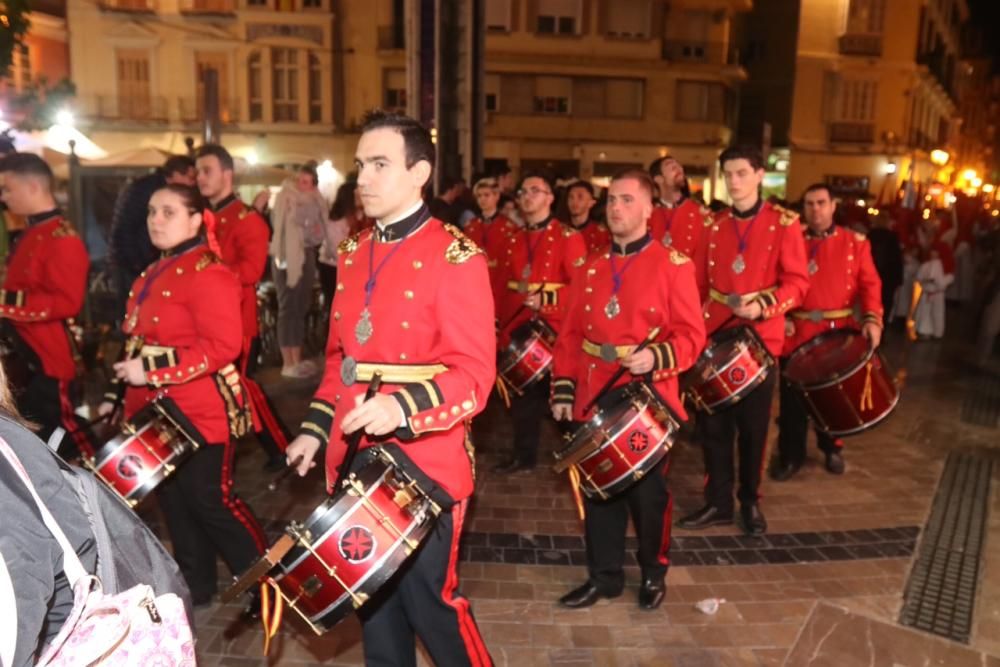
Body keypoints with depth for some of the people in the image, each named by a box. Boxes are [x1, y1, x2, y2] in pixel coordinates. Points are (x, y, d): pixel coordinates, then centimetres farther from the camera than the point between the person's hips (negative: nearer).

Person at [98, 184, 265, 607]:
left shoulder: (208, 273, -16)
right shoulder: (154, 274, 14)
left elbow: (223, 345, -25)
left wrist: (153, 369, -26)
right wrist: (118, 394, 17)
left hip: (200, 411, -9)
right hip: (158, 410, 9)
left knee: (209, 499, -1)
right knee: (174, 499, 16)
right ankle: (195, 584, 32)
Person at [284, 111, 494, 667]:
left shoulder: (456, 258, -13)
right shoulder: (353, 254, 9)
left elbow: (473, 375, -18)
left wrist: (403, 408, -32)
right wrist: (317, 429, 13)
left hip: (425, 465, -6)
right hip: (356, 459, 7)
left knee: (430, 604, 6)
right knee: (372, 602, 19)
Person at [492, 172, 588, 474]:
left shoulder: (568, 237, -5)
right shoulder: (514, 240, 14)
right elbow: (501, 285, 14)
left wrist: (545, 300, -23)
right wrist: (497, 323, 7)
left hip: (553, 331, -5)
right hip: (517, 330, 6)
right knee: (522, 394, 12)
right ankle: (524, 455, 25)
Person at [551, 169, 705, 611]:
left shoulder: (674, 266, -4)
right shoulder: (591, 268, 9)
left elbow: (691, 335, -8)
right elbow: (571, 334, 10)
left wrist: (657, 357, -27)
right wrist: (563, 389, 4)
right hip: (594, 401, 4)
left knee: (649, 494, 10)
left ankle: (654, 574, 31)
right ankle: (603, 575, 29)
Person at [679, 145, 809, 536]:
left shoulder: (784, 223, -3)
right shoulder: (715, 225, 8)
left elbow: (797, 282, -8)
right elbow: (700, 282, 10)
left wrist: (764, 307, -24)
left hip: (760, 337, -3)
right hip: (715, 335, 3)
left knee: (753, 427, 8)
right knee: (713, 424, 6)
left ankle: (750, 502, 26)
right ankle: (718, 502, 21)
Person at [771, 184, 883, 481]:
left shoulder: (855, 242, 2)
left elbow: (869, 284, -2)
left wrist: (872, 319, -17)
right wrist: (781, 317, -11)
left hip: (839, 333, 0)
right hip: (796, 332, 0)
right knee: (792, 398, 4)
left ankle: (832, 449, 35)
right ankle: (791, 455, 20)